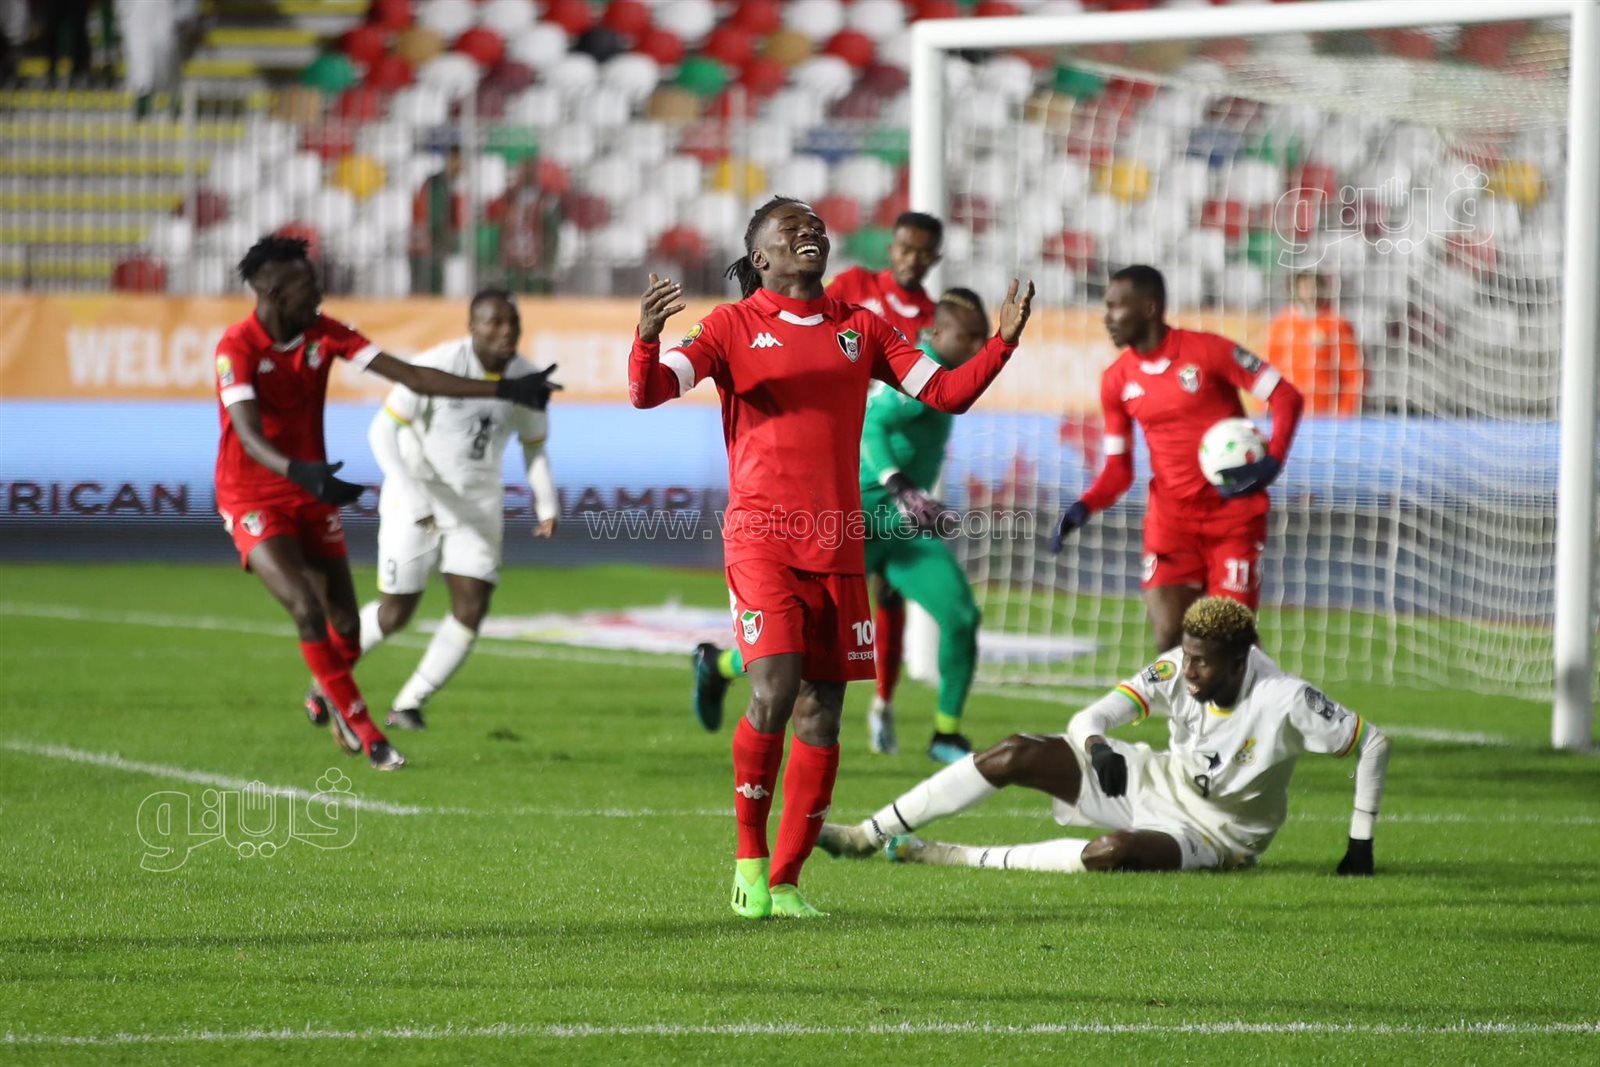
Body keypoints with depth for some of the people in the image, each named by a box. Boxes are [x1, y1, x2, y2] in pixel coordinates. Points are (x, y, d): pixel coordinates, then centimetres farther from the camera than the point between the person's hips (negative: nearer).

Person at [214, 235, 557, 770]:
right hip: (253, 500, -5)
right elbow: (249, 436, -31)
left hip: (312, 496, 5)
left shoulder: (323, 333, -5)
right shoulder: (237, 348, -20)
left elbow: (410, 376, -7)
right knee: (308, 610, -21)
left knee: (346, 627, 4)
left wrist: (503, 390, -14)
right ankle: (364, 732, -8)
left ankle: (330, 700, 37)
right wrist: (301, 472, -52)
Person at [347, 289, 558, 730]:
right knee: (397, 613, -1)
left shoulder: (526, 380, -5)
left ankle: (409, 705, 6)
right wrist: (410, 495, -29)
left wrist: (547, 506, -2)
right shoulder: (437, 366, -22)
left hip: (478, 503, 5)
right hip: (418, 494, -4)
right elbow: (383, 430, -19)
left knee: (472, 609, -8)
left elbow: (535, 445, 12)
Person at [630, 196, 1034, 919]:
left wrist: (1002, 343, -1)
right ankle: (748, 855, -1)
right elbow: (649, 391, -6)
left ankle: (784, 881, 11)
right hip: (762, 536, -4)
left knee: (821, 715, 2)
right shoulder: (733, 326, 4)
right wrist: (647, 336, -27)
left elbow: (945, 393, 15)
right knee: (774, 692, -18)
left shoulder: (861, 328, 15)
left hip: (838, 544, 4)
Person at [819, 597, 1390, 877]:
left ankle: (955, 857, -28)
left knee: (1116, 850, -39)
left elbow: (1373, 744, -18)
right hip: (1159, 781, 5)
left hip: (1215, 837, -5)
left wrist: (1360, 842, -16)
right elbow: (1089, 718, -17)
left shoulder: (1284, 702, -27)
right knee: (1018, 755, -11)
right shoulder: (1177, 670, -14)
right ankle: (870, 835, -7)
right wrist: (1097, 745, -42)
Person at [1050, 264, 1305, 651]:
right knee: (1169, 637, -9)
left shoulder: (1207, 351, -10)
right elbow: (1119, 468, 10)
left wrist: (1271, 462, -22)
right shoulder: (1117, 380, 5)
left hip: (1233, 513, -4)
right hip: (1170, 517, 4)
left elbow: (1287, 398, -7)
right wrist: (1083, 508, -9)